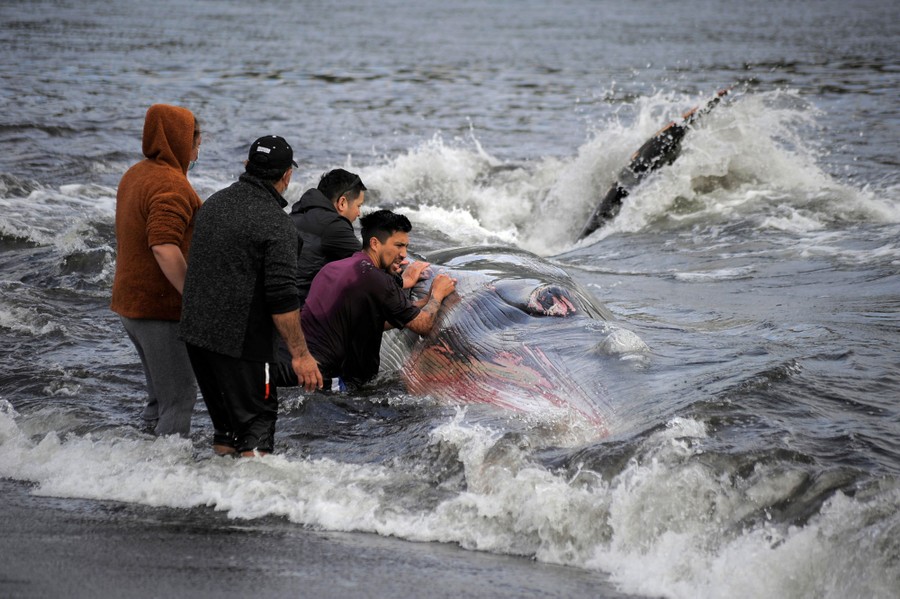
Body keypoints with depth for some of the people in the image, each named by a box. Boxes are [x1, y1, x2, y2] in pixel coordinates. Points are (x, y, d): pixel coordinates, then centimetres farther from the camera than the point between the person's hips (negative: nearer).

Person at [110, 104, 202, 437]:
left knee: (161, 393, 20)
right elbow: (164, 247, -30)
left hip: (129, 302, 10)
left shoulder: (134, 176, 13)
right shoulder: (171, 185, -19)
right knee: (180, 397, -5)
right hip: (161, 307, -10)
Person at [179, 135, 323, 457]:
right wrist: (300, 354, -15)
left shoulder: (214, 202, 9)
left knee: (226, 422, 18)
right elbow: (281, 298, -20)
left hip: (195, 331, 8)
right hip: (240, 342, -8)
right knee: (258, 422, 0)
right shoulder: (277, 225, -16)